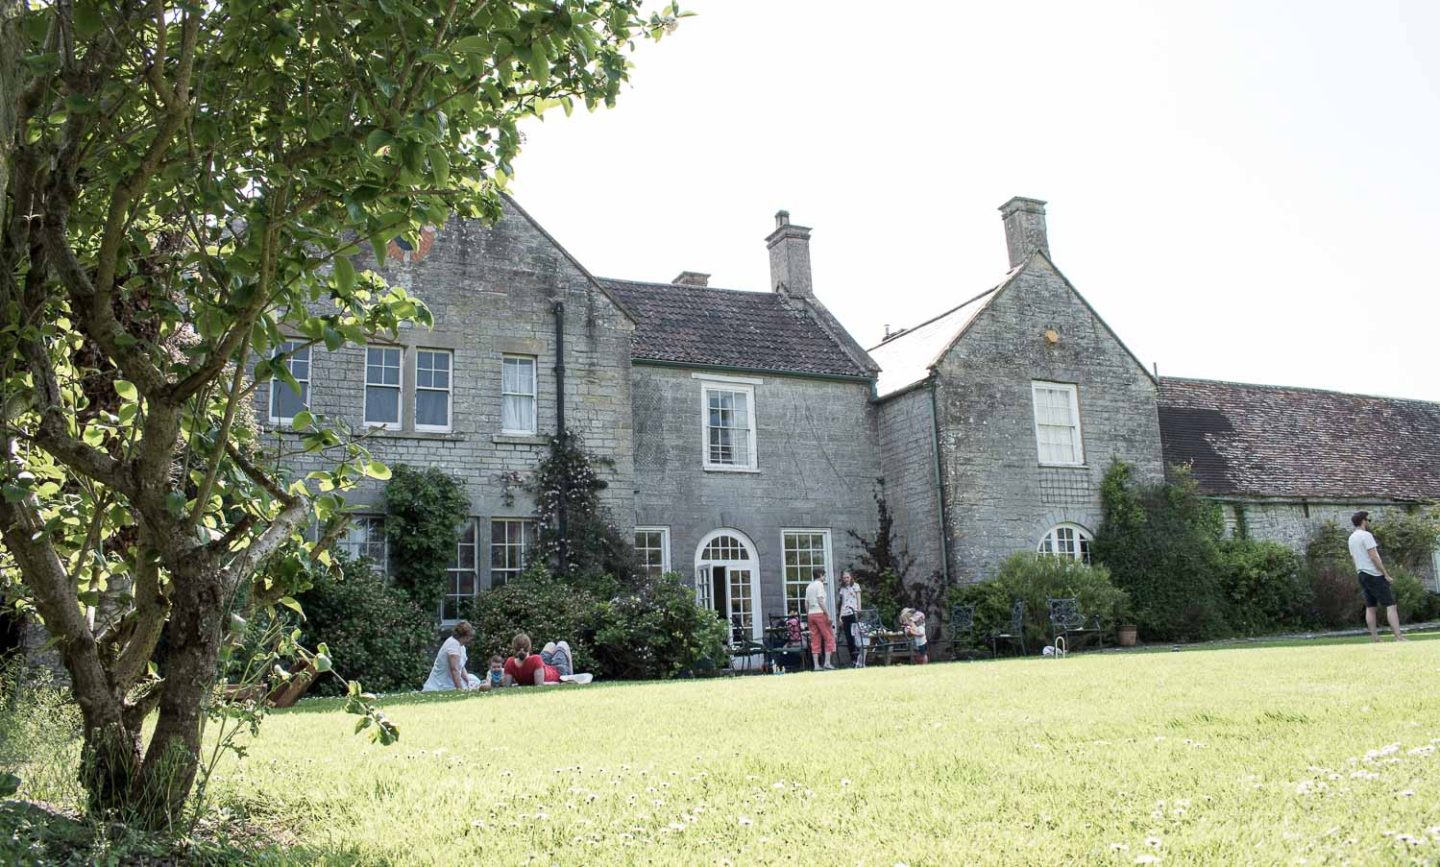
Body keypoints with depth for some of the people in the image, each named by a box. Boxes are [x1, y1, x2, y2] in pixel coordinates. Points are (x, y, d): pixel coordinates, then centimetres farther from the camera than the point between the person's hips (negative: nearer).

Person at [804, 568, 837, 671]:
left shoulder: (808, 587, 19)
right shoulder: (819, 584, -4)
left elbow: (806, 604, 15)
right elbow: (821, 601, -14)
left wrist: (808, 616, 18)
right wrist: (828, 615, -15)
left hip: (811, 614, 7)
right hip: (820, 613, -7)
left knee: (815, 640, 5)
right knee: (829, 638, -1)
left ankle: (816, 665, 1)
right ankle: (827, 663, -8)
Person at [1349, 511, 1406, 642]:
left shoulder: (1351, 538, 14)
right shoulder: (1366, 535, -13)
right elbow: (1374, 557, -18)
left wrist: (1361, 576, 20)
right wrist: (1386, 575, -15)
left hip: (1361, 574, 9)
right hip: (1374, 574, -9)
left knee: (1370, 607, 9)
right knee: (1391, 605, -8)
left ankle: (1375, 638, 7)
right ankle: (1399, 637, -14)